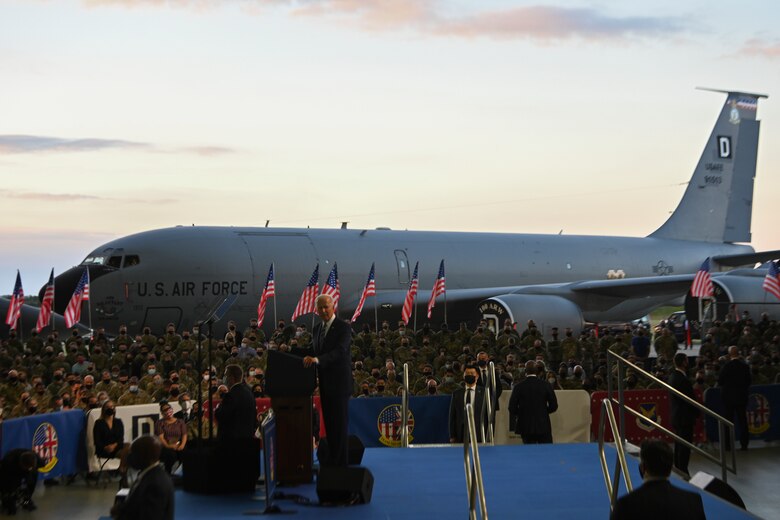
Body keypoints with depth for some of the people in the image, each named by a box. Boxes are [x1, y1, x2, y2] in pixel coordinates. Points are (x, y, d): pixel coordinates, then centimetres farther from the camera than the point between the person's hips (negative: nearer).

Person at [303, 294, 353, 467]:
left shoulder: (344, 327, -10)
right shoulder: (316, 329, 14)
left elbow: (340, 351, -23)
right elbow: (313, 352, 15)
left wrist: (317, 360, -35)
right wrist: (308, 359, -7)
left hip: (339, 382, -7)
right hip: (324, 383, 7)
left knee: (340, 422, -3)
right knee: (328, 422, 11)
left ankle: (339, 461, 0)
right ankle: (332, 458, 18)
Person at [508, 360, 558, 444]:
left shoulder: (518, 387, -7)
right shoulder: (546, 385, -5)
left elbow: (512, 408, -6)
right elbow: (554, 406, -1)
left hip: (525, 426, 0)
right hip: (543, 426, 0)